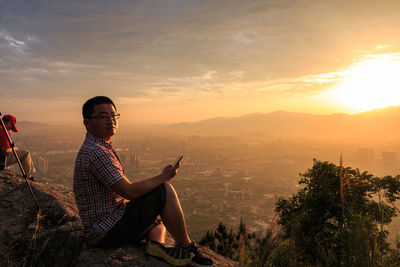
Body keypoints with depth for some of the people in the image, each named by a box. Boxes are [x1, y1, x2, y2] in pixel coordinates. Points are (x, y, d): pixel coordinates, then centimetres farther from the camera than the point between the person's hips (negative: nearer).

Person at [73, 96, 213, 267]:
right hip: (108, 233, -10)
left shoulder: (102, 147, 13)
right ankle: (186, 248, -2)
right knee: (165, 190, -14)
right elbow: (129, 191, -25)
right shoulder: (95, 152, -21)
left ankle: (156, 243, -5)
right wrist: (163, 177, -11)